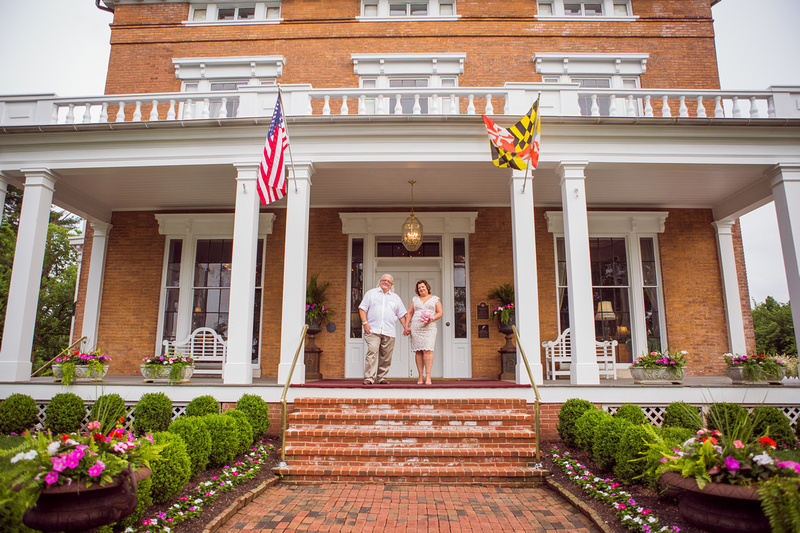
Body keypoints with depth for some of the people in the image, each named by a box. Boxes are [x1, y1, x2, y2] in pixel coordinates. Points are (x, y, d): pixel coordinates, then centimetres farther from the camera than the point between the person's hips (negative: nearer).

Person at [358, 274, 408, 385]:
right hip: (373, 330, -3)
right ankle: (369, 378, -16)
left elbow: (401, 314, 22)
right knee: (372, 352, -17)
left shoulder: (395, 298, 21)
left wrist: (405, 326, 10)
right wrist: (365, 322, -6)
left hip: (389, 332, 3)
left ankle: (381, 378, 11)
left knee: (386, 356, 0)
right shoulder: (371, 293, 13)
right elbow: (362, 308, 6)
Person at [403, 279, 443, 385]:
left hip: (429, 328, -2)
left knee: (428, 350, -15)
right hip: (416, 327, 2)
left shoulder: (435, 299, 14)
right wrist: (406, 326, 6)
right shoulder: (415, 299, 19)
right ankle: (420, 376, 0)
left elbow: (440, 312, 7)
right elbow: (409, 314, 17)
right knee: (418, 351, -3)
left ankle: (428, 376, -15)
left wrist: (432, 319, -11)